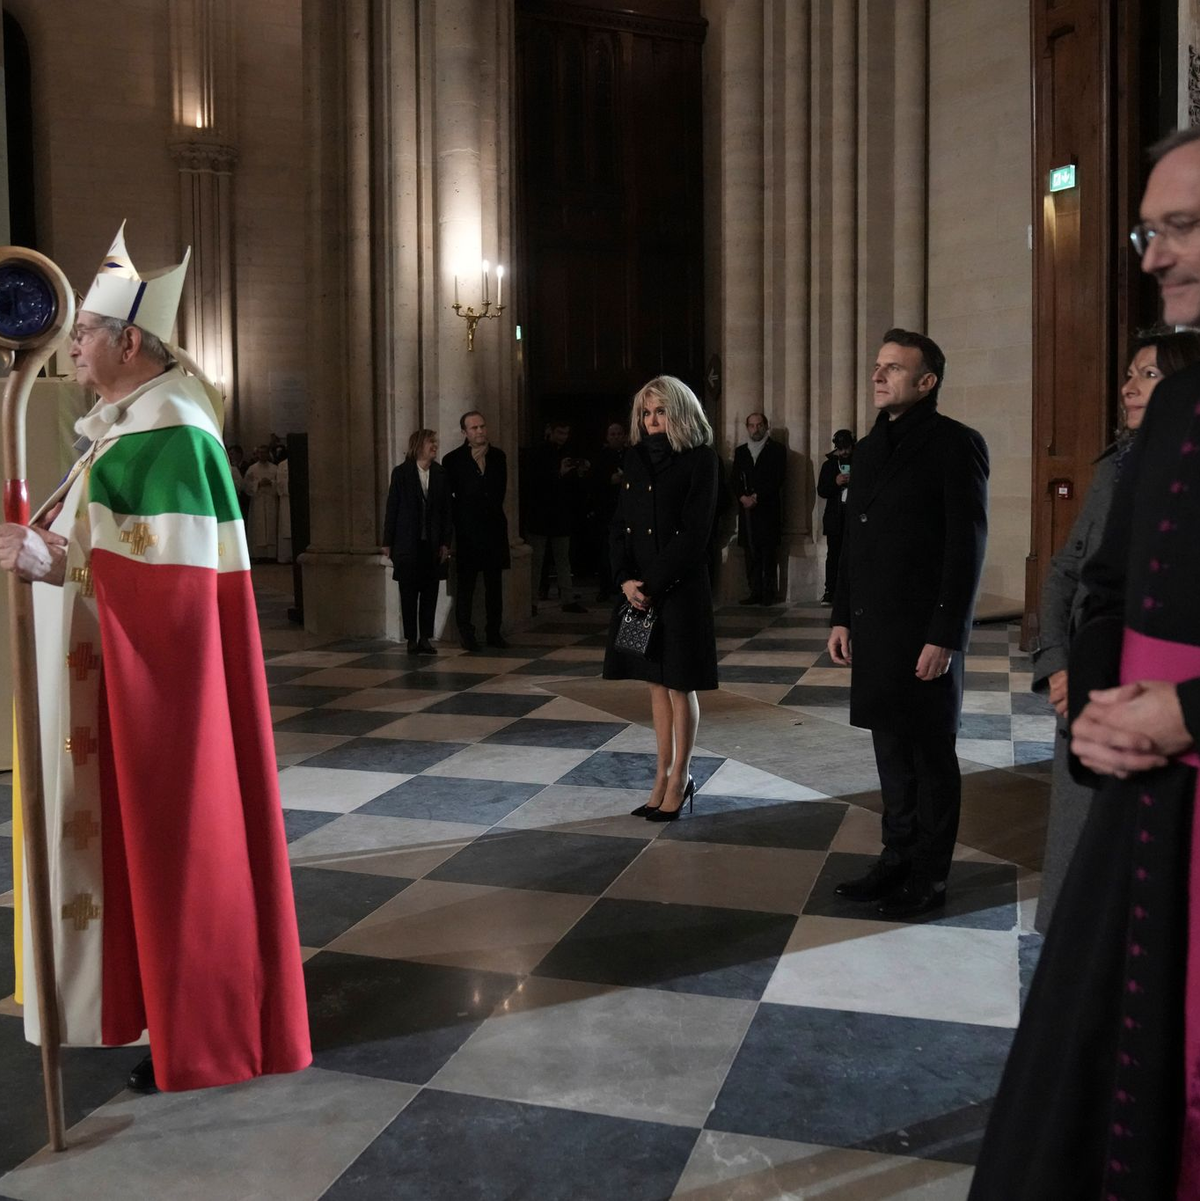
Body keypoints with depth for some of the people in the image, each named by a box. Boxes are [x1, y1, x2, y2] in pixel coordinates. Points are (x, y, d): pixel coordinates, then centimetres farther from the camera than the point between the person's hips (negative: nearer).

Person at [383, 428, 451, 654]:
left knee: (430, 593, 3)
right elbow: (392, 508, 0)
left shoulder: (440, 474, 5)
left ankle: (425, 638, 11)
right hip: (408, 543, -2)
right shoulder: (401, 473, 0)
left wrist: (445, 542, 0)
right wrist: (388, 542, -1)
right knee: (409, 593, 2)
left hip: (433, 544, 2)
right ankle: (412, 639, 9)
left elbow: (446, 511, 6)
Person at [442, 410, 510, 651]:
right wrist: (461, 518, -5)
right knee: (465, 582, -1)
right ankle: (466, 632, 6)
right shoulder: (453, 459, -3)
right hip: (468, 530, -4)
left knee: (494, 583, 7)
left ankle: (494, 631, 14)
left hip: (494, 527, 4)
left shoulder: (498, 456, 9)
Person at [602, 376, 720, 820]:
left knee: (679, 685, 3)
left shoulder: (699, 459, -7)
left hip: (680, 587, -5)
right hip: (638, 588, 6)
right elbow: (619, 525, 8)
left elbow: (694, 533, -13)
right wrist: (626, 580, -6)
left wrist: (652, 584, -15)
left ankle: (679, 779, 14)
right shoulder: (636, 458, 10)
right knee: (657, 684, 11)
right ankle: (663, 776, 18)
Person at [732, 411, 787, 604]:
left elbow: (777, 479, -4)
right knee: (751, 553, 1)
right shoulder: (740, 451, 18)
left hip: (768, 508, -4)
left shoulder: (777, 449, 6)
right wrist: (743, 497, -8)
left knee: (769, 552, -6)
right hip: (747, 509, 4)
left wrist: (757, 497, -11)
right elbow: (736, 480, 11)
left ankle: (769, 593, -3)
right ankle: (755, 592, 4)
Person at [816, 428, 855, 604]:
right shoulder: (829, 464, 10)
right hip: (835, 517, 1)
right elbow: (821, 491, 5)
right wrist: (835, 483, -13)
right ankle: (829, 591, -1)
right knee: (833, 554, -1)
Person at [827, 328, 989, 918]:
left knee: (930, 754, 5)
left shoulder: (954, 445, -9)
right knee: (891, 749, 13)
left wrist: (945, 636, -17)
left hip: (926, 632, -6)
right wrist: (843, 616, 12)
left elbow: (967, 547, -13)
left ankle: (928, 876, 18)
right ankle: (897, 859, 26)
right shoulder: (869, 448, 13)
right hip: (873, 628, 7)